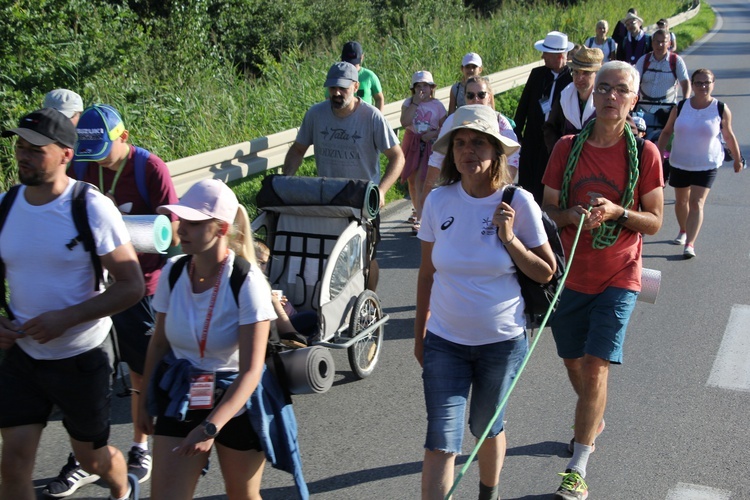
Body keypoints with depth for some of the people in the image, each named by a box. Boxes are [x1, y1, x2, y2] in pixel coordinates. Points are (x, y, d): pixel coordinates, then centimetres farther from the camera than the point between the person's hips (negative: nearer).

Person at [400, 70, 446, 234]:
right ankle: (418, 211, 34)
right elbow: (404, 122, -15)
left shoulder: (437, 105, -1)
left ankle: (419, 220, -11)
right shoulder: (409, 102, 1)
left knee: (420, 182, -13)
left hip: (429, 145, -3)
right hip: (412, 143, 3)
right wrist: (415, 103, -16)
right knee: (412, 181, 12)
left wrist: (431, 135, -16)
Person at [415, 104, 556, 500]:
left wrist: (509, 238, -20)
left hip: (502, 341, 0)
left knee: (487, 427, 19)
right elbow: (427, 273, 4)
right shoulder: (439, 201, -6)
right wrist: (419, 333, 10)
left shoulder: (518, 203, -11)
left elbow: (546, 272, -6)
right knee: (440, 441, -5)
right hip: (445, 340, 1)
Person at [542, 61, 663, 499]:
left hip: (618, 277, -3)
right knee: (574, 361, 15)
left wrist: (616, 212, -22)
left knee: (597, 365, -11)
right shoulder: (568, 147, -1)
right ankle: (595, 420, 47)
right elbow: (548, 208, 4)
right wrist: (572, 215, -18)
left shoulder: (644, 153, -7)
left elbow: (655, 221, -3)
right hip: (570, 274, 3)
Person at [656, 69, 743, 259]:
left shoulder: (721, 110, -8)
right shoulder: (680, 107, -6)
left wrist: (738, 159, 10)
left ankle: (690, 243, -14)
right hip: (679, 163, 3)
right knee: (681, 201, 17)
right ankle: (683, 231, 42)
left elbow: (729, 136, 4)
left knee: (696, 203, -13)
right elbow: (667, 131, 3)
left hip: (707, 165, -3)